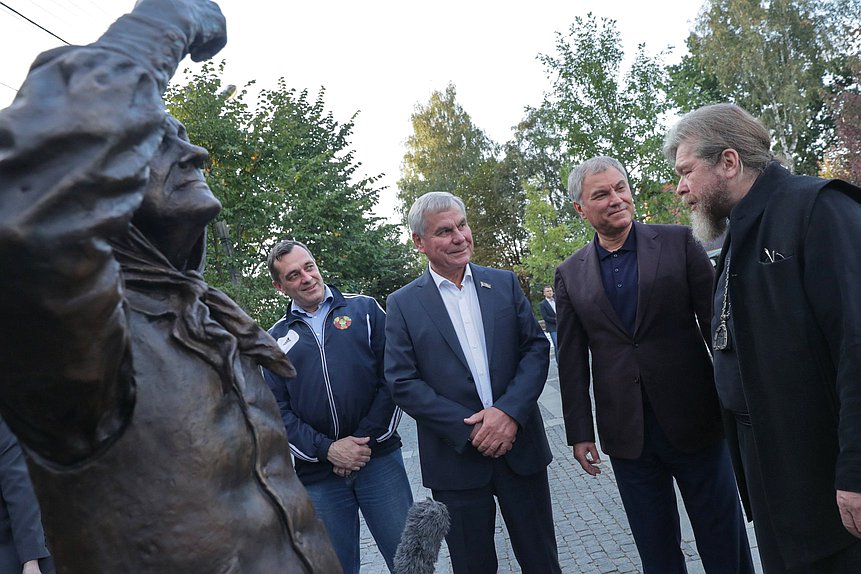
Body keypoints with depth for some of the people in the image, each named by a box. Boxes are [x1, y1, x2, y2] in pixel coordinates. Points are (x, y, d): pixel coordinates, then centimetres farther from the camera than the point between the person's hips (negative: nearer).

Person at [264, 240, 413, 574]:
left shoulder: (364, 310, 4)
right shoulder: (276, 340, 8)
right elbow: (277, 410, 2)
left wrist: (366, 440, -10)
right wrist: (327, 450, -10)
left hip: (379, 458, -1)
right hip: (318, 474, 2)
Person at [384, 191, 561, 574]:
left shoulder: (504, 283, 5)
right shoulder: (402, 304, -2)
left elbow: (536, 348, 1)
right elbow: (403, 383, -8)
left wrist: (510, 411, -15)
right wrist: (470, 429, -15)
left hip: (520, 447, 2)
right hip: (456, 459, -2)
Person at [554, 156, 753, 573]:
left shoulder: (678, 242, -1)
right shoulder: (570, 274, 4)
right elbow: (572, 361, 5)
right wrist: (579, 433, 3)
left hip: (694, 420, -1)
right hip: (627, 434, 2)